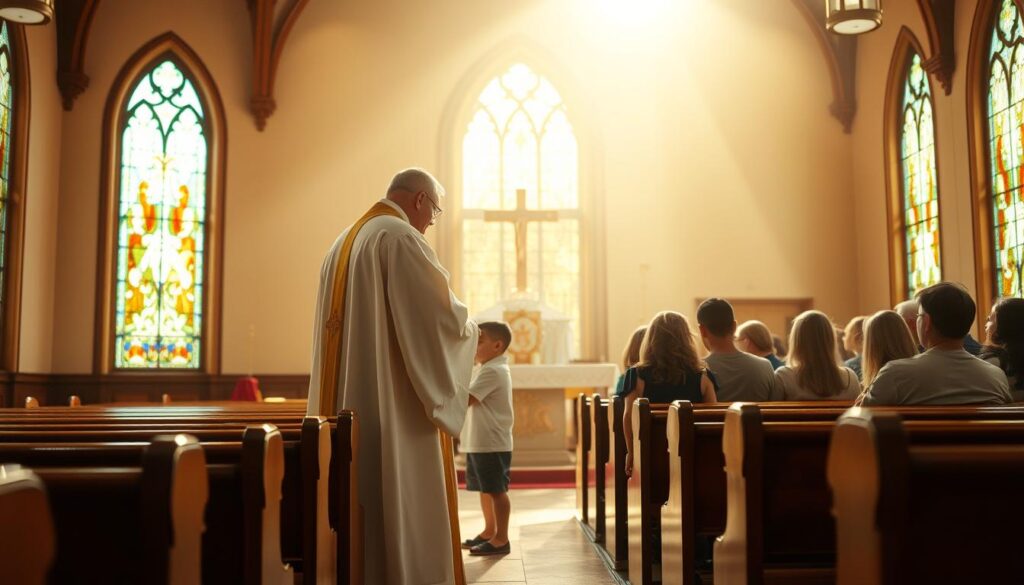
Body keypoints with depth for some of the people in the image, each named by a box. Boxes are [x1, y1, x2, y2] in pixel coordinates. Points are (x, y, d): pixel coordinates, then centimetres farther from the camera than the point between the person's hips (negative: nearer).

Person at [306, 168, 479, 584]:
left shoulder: (344, 242, 18)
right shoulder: (401, 238, -11)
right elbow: (442, 313, -15)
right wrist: (469, 329, 6)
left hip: (347, 401, 9)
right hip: (395, 402, -9)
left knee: (359, 492, 12)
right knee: (405, 499, -3)